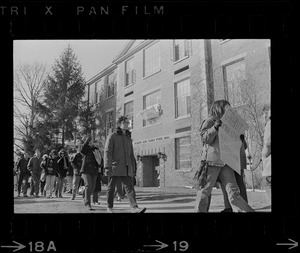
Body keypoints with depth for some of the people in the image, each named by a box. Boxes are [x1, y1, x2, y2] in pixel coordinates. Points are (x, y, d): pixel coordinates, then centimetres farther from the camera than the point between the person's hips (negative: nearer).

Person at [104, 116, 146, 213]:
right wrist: (107, 167, -16)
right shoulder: (112, 136, 1)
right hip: (115, 167, -4)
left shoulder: (128, 138, 18)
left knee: (130, 186, -7)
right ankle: (109, 208, 18)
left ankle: (134, 207, -14)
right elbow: (107, 152, -7)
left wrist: (133, 168, 15)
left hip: (126, 168, 4)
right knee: (111, 188, 5)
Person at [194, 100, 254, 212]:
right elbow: (205, 139, -8)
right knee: (205, 190, -1)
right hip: (212, 160, -6)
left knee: (233, 191, 0)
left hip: (225, 162, 6)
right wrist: (215, 127, -19)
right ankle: (199, 210, 11)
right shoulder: (210, 121, 1)